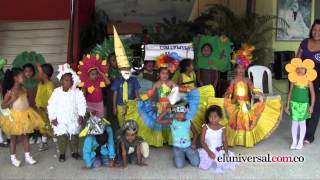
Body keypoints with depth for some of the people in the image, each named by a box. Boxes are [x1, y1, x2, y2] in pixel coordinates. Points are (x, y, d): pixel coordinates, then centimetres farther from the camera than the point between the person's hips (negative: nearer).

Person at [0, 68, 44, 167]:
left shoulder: (24, 89, -1)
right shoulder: (10, 91, -17)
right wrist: (13, 99, -26)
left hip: (25, 115, 5)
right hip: (14, 116, -5)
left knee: (25, 136, 13)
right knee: (13, 138, 9)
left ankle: (27, 156, 22)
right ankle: (13, 158, 22)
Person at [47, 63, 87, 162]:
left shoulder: (77, 92, -7)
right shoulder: (56, 92, -7)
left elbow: (82, 104, -3)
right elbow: (51, 105, -3)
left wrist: (81, 115, -6)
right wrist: (52, 117, -6)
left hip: (73, 119, 0)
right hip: (60, 120, 0)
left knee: (74, 136, 10)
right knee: (61, 137, 7)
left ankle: (75, 151, 26)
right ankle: (62, 153, 21)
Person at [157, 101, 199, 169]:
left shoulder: (188, 122, 0)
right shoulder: (172, 121, -5)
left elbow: (195, 133, 12)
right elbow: (158, 120, -11)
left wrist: (194, 143, 1)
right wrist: (165, 112, -16)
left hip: (188, 146, 2)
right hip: (177, 147, -1)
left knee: (196, 163, -7)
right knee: (180, 165, -15)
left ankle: (186, 156, 23)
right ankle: (177, 157, 19)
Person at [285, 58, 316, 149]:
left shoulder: (308, 81, -8)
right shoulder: (293, 80, -2)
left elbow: (312, 94, -2)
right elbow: (290, 92, 5)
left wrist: (312, 106, -4)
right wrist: (288, 105, 5)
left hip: (304, 104, -2)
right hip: (294, 103, 2)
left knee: (302, 122, 8)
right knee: (294, 122, 8)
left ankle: (300, 142, 21)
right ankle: (294, 142, 21)